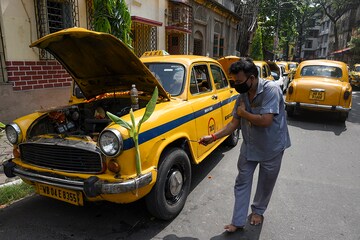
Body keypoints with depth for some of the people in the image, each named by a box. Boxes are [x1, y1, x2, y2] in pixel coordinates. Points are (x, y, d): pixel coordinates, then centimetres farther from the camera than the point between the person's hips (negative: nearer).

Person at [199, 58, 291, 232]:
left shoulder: (270, 89, -23)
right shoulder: (243, 95, -4)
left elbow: (265, 121, -32)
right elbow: (234, 123, -1)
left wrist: (243, 113, -18)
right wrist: (213, 137, -8)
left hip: (271, 147, -5)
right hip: (249, 146, 5)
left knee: (265, 183, 16)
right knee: (242, 182, 6)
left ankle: (258, 211, 42)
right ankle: (238, 221, 19)